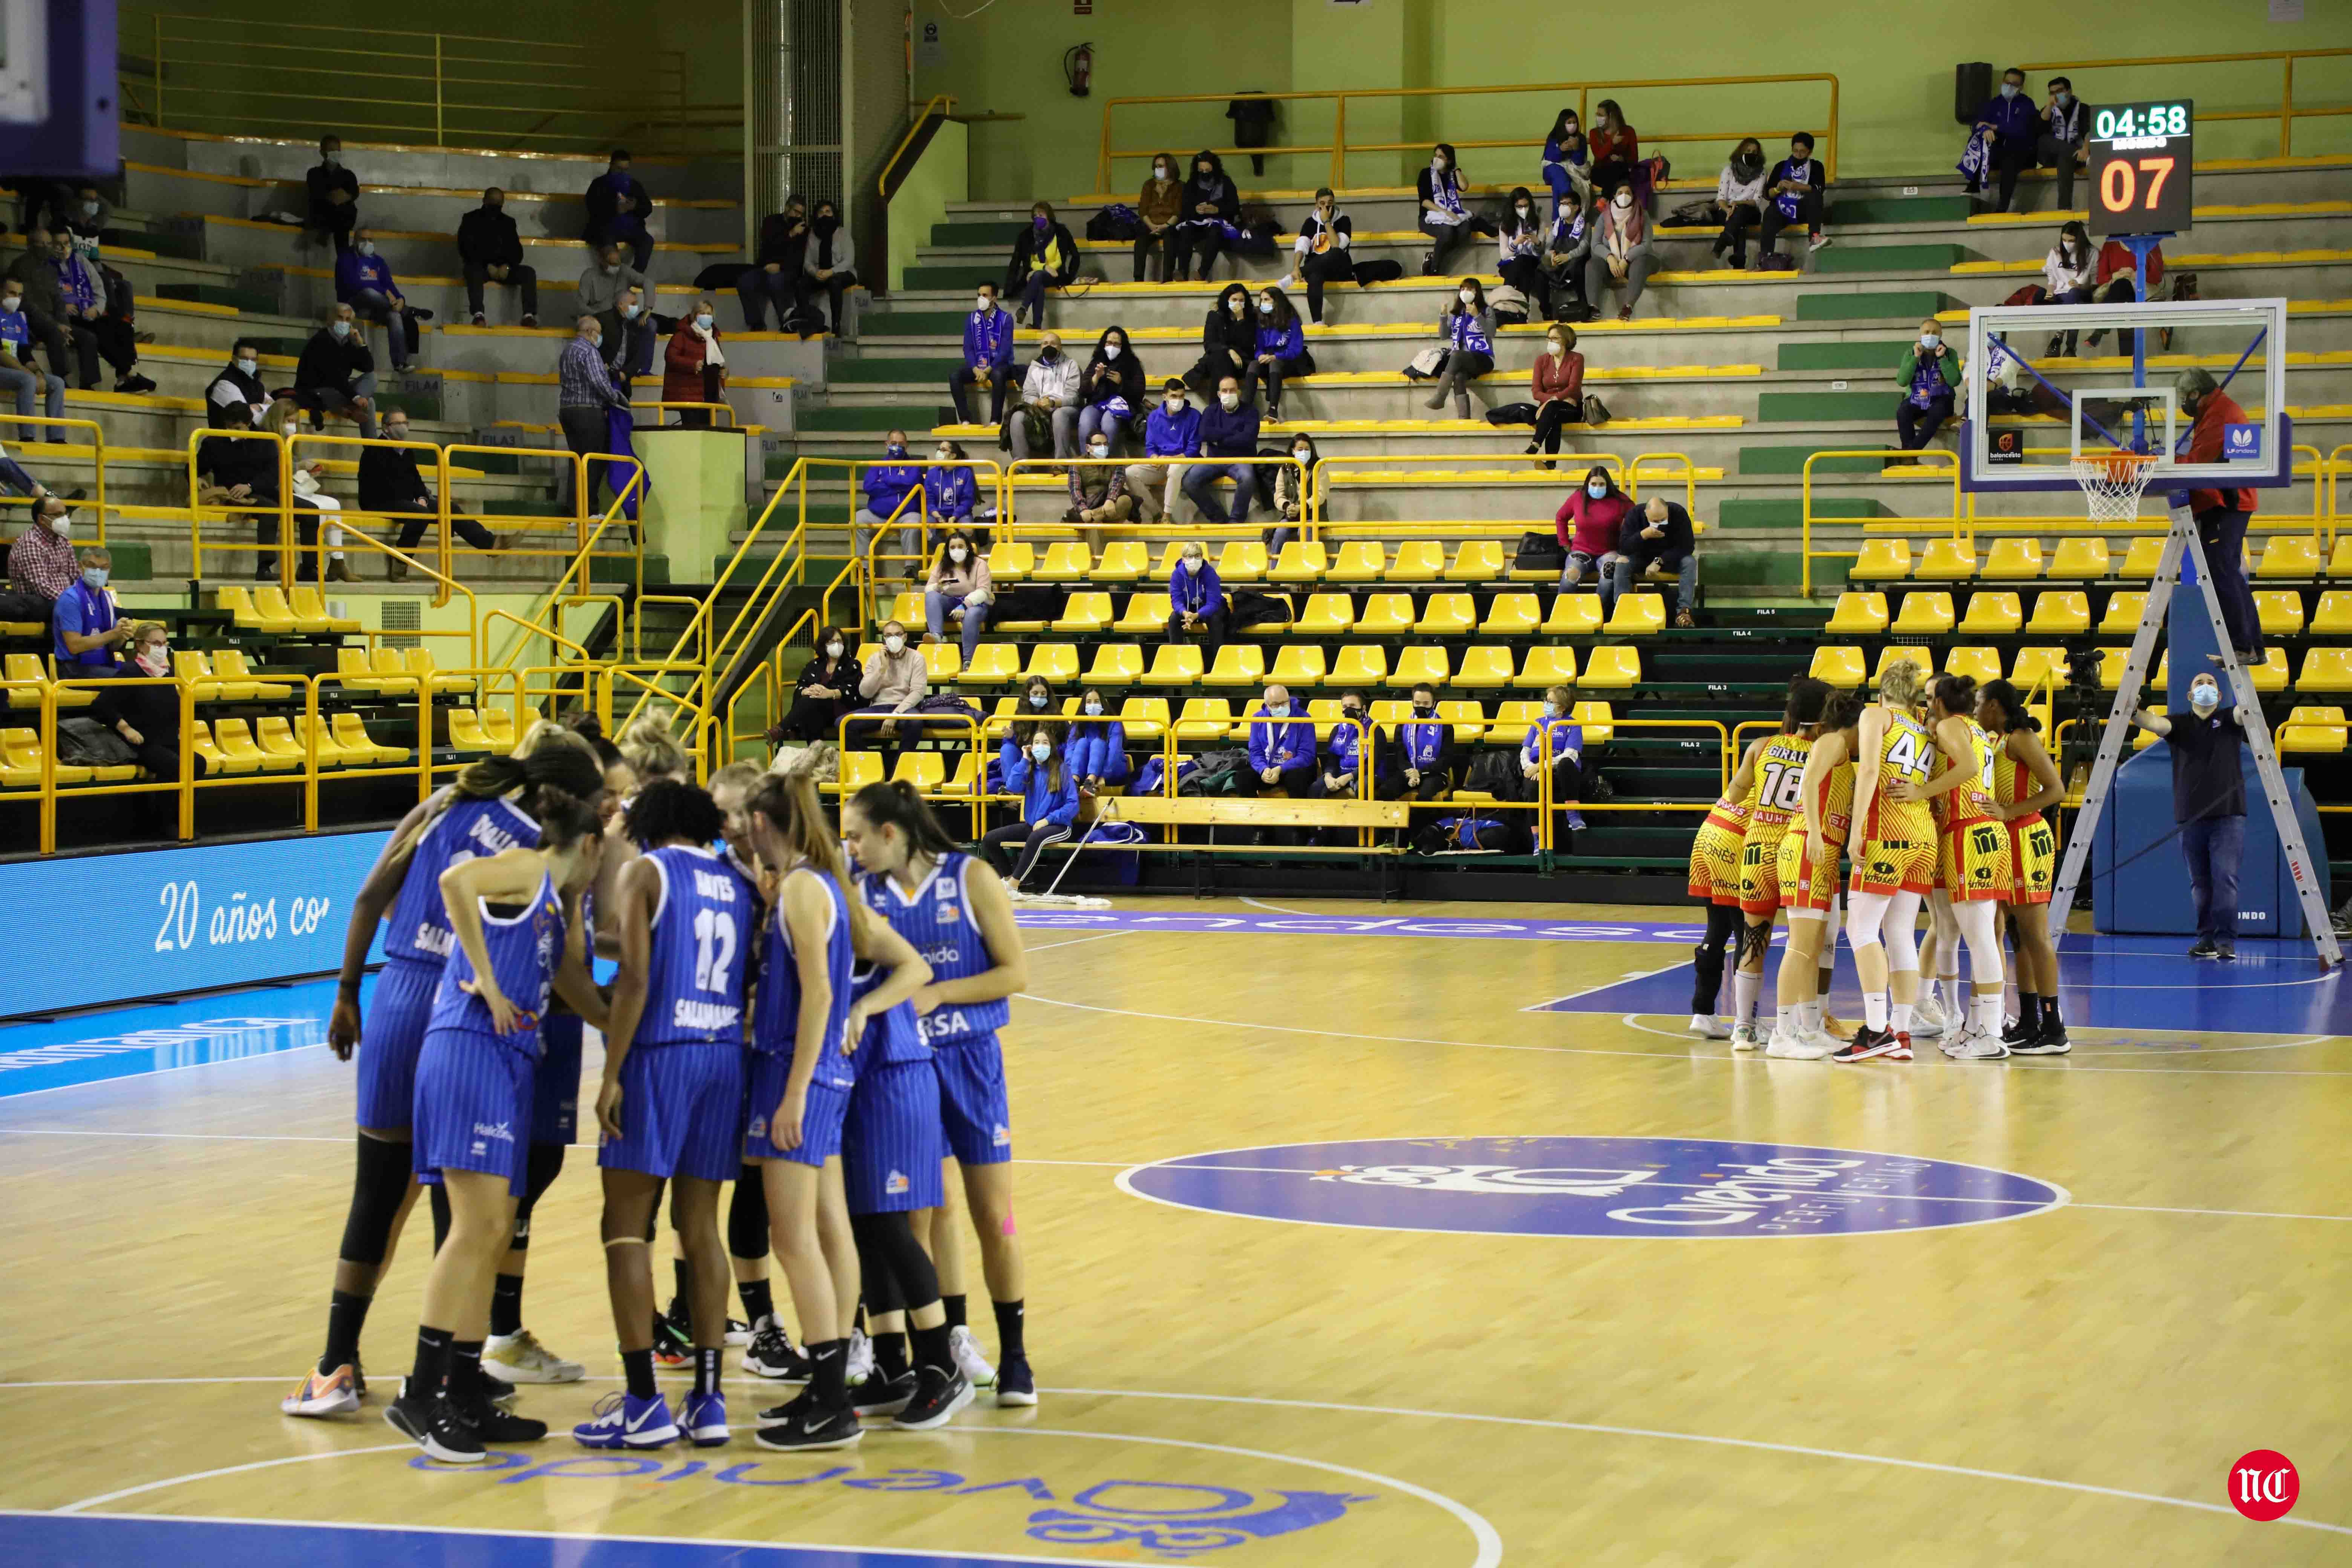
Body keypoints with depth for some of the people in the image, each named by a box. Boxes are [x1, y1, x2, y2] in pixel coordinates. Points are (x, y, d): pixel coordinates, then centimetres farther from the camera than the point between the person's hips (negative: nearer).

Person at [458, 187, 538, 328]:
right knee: (474, 271, -39)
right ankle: (478, 315, -56)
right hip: (479, 266, -3)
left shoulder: (508, 222, 21)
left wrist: (507, 266, -9)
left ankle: (528, 315, -37)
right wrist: (488, 266, -14)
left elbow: (517, 250, 14)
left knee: (529, 272, -23)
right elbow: (466, 248, -2)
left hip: (504, 268, 3)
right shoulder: (471, 219, 10)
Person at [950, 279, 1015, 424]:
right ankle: (965, 420, -24)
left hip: (998, 364, -4)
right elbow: (968, 348, 1)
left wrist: (988, 370, -23)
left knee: (998, 376, -39)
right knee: (954, 377, -24)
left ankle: (995, 421, -34)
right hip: (977, 365, 4)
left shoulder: (1005, 319, -5)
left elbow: (1005, 349, -12)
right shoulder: (971, 319, 6)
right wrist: (976, 370, -17)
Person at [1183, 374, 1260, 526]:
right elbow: (1205, 434, -8)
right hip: (1214, 460, 3)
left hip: (1240, 460, -3)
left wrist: (1219, 439, -8)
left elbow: (1248, 439, -14)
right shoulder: (1211, 412, 11)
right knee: (1189, 481, -23)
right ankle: (1219, 519, -12)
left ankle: (1236, 520, -20)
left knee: (1247, 478, -39)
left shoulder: (1250, 412, 2)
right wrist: (1233, 433, -11)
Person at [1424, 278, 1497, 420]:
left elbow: (1492, 333, -8)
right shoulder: (1456, 312, 17)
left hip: (1482, 359, -3)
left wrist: (1477, 316, -18)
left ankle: (1439, 397, -35)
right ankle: (1464, 418, -42)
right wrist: (1443, 316, -1)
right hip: (1461, 361, 3)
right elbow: (1444, 336, 14)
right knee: (1459, 377, -33)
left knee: (1457, 355, -35)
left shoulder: (1487, 310, 6)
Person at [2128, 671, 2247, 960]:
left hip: (2228, 815, -2)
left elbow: (2244, 712, -16)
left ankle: (2226, 942, -6)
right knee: (2200, 882, 6)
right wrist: (2133, 713, -34)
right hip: (2190, 816, 2)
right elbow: (2155, 723, -12)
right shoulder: (2180, 723, 8)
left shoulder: (2229, 718, 6)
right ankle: (2206, 940, 13)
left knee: (2225, 878, -8)